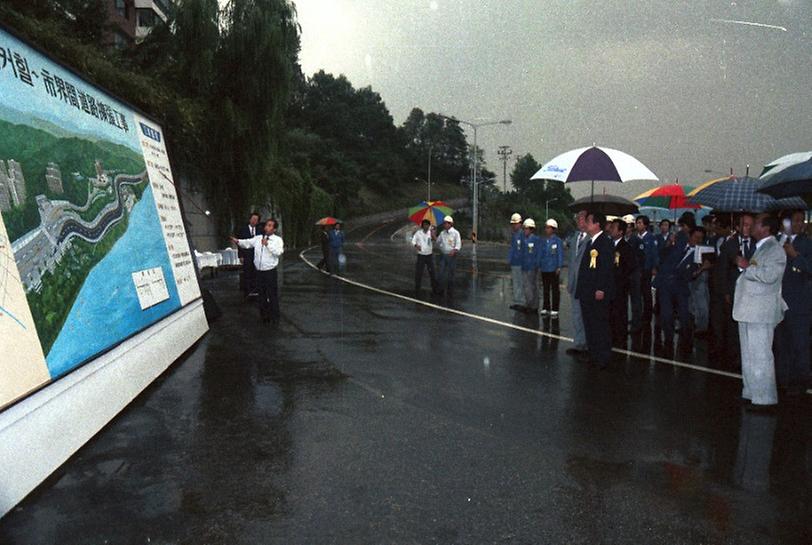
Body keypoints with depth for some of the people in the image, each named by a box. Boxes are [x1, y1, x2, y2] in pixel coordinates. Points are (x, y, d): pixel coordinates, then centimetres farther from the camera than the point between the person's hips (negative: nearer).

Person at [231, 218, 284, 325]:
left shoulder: (277, 239, -4)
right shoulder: (258, 238, 9)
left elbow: (278, 252, -18)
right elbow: (247, 243, 4)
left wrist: (267, 244, -20)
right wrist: (238, 241, -11)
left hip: (270, 271, -4)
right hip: (259, 271, 5)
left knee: (273, 295, 0)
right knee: (262, 295, 13)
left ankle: (274, 318, 10)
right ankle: (264, 316, 26)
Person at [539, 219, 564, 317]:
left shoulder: (557, 241, -8)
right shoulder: (544, 241, 7)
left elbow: (560, 254, -8)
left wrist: (559, 267, -12)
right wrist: (539, 266, 11)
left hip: (553, 269, -5)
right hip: (544, 269, 5)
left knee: (555, 289, 4)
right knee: (546, 289, 12)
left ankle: (555, 309, 9)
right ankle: (546, 307, 21)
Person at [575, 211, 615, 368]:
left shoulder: (606, 243, -12)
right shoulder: (589, 242, 16)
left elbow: (608, 268, -18)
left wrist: (601, 290, -22)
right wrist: (580, 289, 16)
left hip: (598, 294, -9)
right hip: (586, 293, 9)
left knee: (600, 325, -2)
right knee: (589, 325, 13)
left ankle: (603, 358, 6)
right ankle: (593, 355, 23)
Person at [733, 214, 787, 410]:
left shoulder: (775, 250, -12)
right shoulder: (760, 248, 18)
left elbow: (769, 276, -25)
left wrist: (747, 266, -14)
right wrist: (745, 266, 8)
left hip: (761, 312, -10)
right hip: (749, 310, 10)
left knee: (759, 355, -7)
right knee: (748, 354, 16)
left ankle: (764, 398, 0)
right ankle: (751, 392, 25)